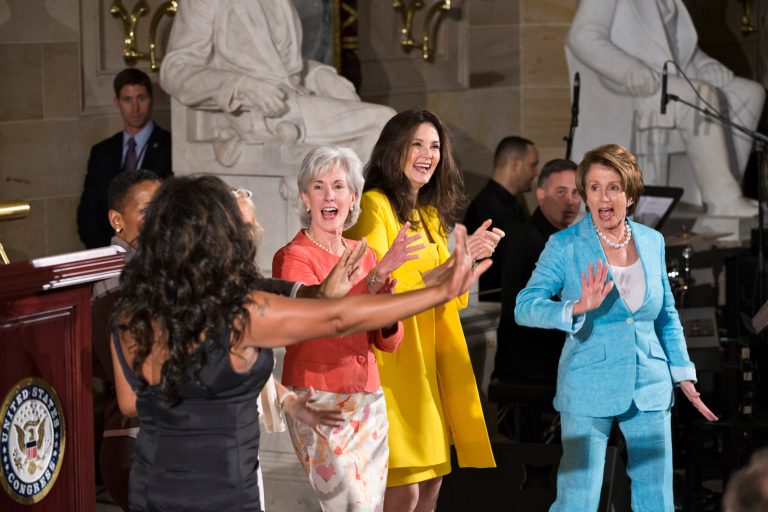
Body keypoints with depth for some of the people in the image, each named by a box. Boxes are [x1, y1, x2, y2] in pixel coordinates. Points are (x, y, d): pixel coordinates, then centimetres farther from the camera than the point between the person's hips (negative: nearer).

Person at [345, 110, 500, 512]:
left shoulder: (430, 214, 17)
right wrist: (456, 261, -21)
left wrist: (472, 256, 1)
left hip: (429, 358, 8)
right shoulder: (375, 205, -8)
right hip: (392, 358, -8)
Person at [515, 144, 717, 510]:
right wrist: (577, 308, -32)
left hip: (650, 390, 4)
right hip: (588, 392, -4)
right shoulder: (565, 245, -7)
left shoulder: (652, 242, 5)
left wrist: (684, 376, 9)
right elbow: (524, 307, -16)